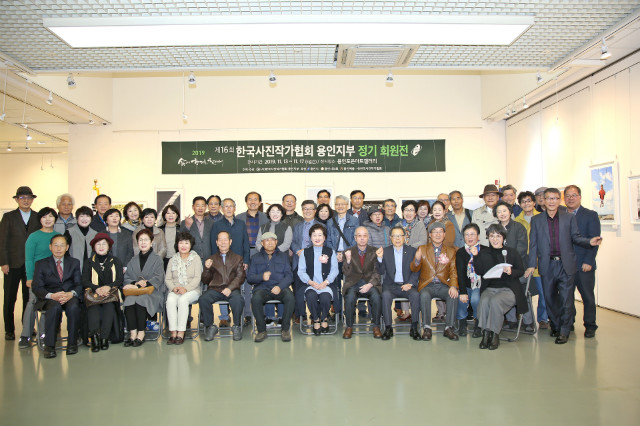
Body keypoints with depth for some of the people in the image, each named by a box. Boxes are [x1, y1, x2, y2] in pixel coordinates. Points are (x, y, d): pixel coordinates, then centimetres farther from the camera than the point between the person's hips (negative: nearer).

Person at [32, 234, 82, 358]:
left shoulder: (74, 263, 16)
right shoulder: (41, 264, 11)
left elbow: (79, 284, 6)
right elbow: (37, 288, 1)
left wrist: (71, 293, -18)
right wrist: (52, 296, -20)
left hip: (69, 296, 1)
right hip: (49, 299, -1)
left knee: (73, 306, -34)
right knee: (55, 306, -36)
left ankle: (72, 343, -21)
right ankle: (49, 345, -28)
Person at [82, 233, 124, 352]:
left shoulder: (116, 262, 19)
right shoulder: (89, 263, 19)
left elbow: (120, 280, 5)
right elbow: (84, 281, 4)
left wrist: (108, 287, -17)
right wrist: (97, 288, -17)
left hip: (111, 294, 0)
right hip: (93, 294, 1)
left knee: (109, 306, -34)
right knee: (93, 308, -34)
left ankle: (104, 338, -33)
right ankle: (94, 337, -39)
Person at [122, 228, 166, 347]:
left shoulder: (157, 259, 7)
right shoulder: (133, 260, 20)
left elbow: (158, 279, -6)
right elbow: (126, 278, 11)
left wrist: (136, 286, -15)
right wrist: (136, 283, -13)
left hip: (152, 293, -3)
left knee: (140, 300, -33)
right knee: (129, 300, -30)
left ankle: (141, 334, -23)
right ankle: (133, 334, -27)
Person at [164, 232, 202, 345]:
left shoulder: (196, 258, 7)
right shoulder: (173, 260, 17)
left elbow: (197, 278, -3)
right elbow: (167, 279, 10)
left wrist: (186, 289, -17)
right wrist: (174, 288, -10)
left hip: (192, 290, -2)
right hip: (175, 290, 3)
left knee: (183, 299, -34)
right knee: (170, 300, -30)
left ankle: (181, 333, -31)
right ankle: (173, 333, -30)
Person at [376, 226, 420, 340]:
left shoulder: (412, 251, 8)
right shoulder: (385, 251, 7)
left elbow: (416, 271, 5)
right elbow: (381, 272, 2)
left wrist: (410, 284, -12)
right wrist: (380, 258, -16)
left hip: (407, 285, 0)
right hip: (391, 285, 0)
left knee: (416, 295, -30)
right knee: (385, 295, -32)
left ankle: (414, 328, -19)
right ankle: (388, 328, -23)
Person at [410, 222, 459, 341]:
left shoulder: (451, 251, 14)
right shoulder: (422, 249, 11)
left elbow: (454, 272, 7)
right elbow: (414, 269, 3)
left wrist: (453, 286, -13)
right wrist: (417, 260, -21)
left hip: (443, 285, 1)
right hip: (427, 285, -1)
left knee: (453, 295, -30)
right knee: (424, 295, -33)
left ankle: (449, 328, -17)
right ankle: (427, 328, -23)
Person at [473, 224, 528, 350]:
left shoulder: (512, 252, 10)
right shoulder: (483, 253, 14)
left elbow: (521, 271, 6)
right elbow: (479, 271, 3)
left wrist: (511, 272, -15)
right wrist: (475, 255, -6)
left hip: (508, 289, -2)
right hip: (489, 288, 2)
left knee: (495, 301, -32)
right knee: (484, 301, -31)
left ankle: (495, 335, -21)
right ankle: (486, 334, -22)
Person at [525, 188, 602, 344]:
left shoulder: (569, 218, 8)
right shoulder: (536, 220, 7)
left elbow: (576, 237, 8)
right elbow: (533, 244, 5)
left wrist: (590, 242, -13)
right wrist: (531, 265, -1)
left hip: (565, 264, -1)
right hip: (547, 265, 1)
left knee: (566, 299, -3)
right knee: (550, 298, 8)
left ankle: (564, 331, 6)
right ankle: (555, 326, 25)